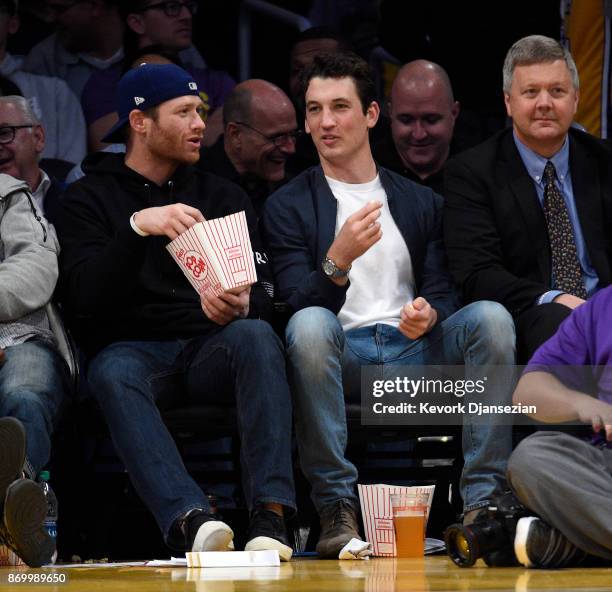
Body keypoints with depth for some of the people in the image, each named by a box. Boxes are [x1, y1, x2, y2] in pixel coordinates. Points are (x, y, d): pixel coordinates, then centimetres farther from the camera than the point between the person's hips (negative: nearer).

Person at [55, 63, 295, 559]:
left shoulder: (223, 196, 20)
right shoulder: (89, 199, 11)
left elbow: (265, 294, 10)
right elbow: (85, 299, -6)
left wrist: (242, 306, -16)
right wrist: (137, 228, -22)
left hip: (212, 350, 2)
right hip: (133, 348, -2)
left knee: (257, 335, -32)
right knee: (114, 372, -37)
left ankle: (270, 515, -44)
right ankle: (190, 519, -56)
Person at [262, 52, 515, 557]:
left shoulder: (421, 202, 19)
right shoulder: (287, 206, 9)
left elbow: (443, 293, 12)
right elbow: (299, 303, -4)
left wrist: (429, 314, -14)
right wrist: (338, 260, -25)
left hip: (414, 348, 3)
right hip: (340, 354, -2)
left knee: (490, 316, -25)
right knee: (309, 323, -36)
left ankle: (484, 500, -26)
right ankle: (337, 509, -33)